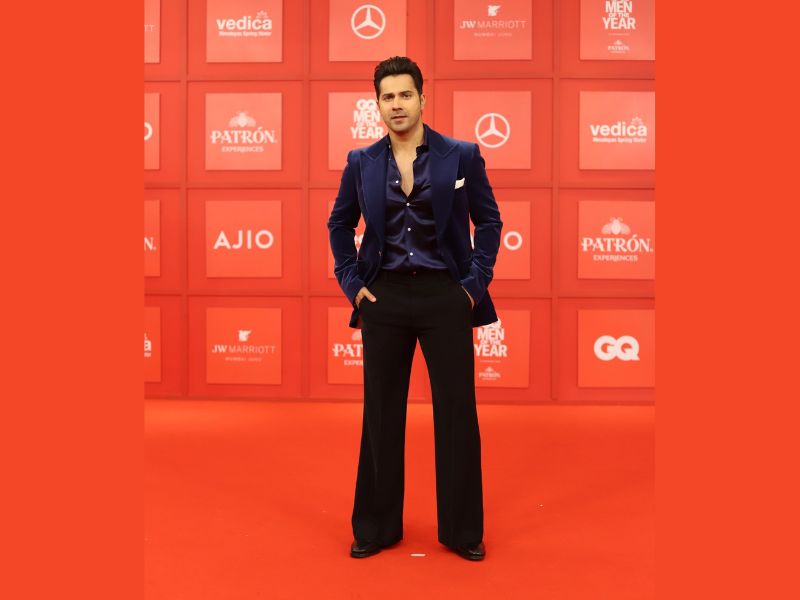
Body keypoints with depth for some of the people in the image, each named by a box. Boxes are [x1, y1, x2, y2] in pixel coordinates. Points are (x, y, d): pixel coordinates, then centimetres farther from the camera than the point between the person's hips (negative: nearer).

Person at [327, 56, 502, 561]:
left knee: (457, 411, 3)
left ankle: (463, 529, 17)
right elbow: (340, 225, 15)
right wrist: (351, 282, 4)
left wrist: (475, 282, -3)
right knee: (381, 412, 8)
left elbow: (489, 220, 5)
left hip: (444, 295, -1)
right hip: (385, 297, 2)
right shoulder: (361, 161, 4)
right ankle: (377, 526, 22)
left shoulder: (462, 155, -1)